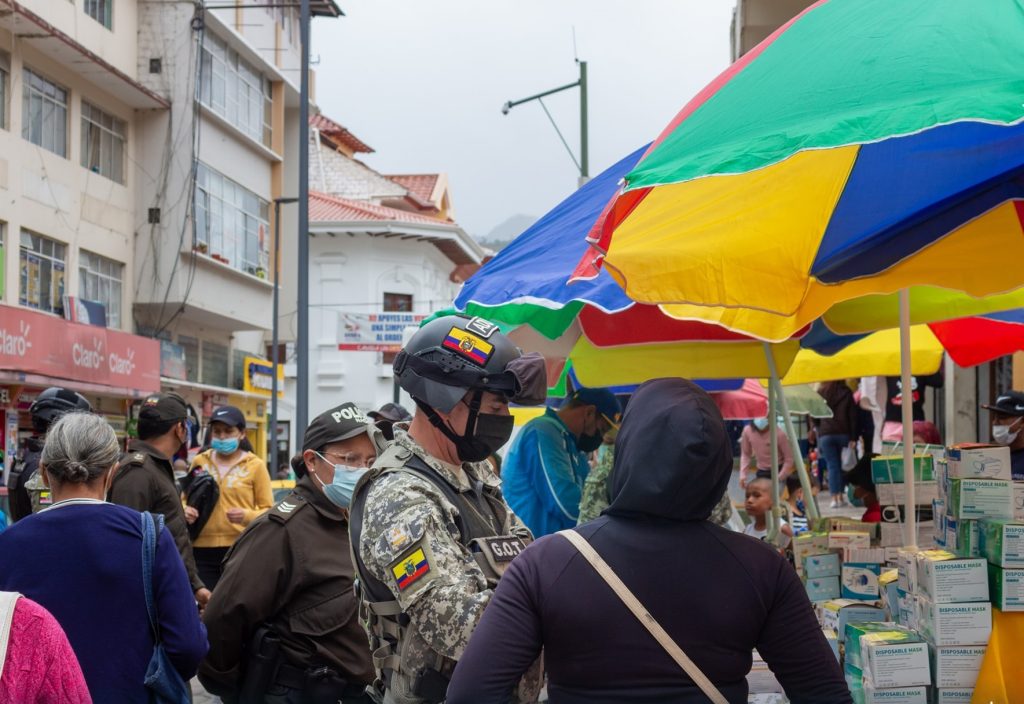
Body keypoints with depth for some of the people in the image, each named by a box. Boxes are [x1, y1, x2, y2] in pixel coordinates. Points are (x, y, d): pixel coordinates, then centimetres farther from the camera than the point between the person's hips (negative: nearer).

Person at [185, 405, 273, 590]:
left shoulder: (255, 465, 1)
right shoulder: (199, 462, 10)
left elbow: (269, 510, 2)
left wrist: (247, 516, -18)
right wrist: (186, 513, -2)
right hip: (202, 549, 3)